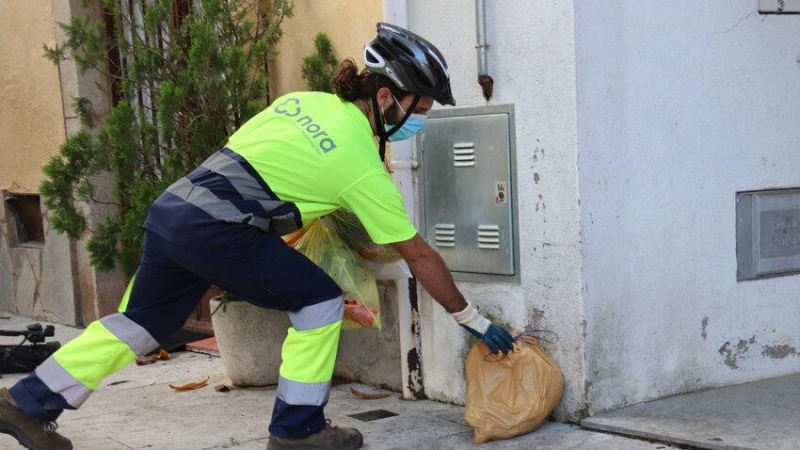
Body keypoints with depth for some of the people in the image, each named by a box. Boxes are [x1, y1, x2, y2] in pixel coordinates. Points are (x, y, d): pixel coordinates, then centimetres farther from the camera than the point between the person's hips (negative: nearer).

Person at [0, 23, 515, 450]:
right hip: (216, 229, -8)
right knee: (320, 301, 4)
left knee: (141, 320, 20)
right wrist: (474, 319, 10)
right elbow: (419, 255, 1)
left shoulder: (306, 100, 13)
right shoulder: (363, 167, -5)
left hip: (169, 207, 8)